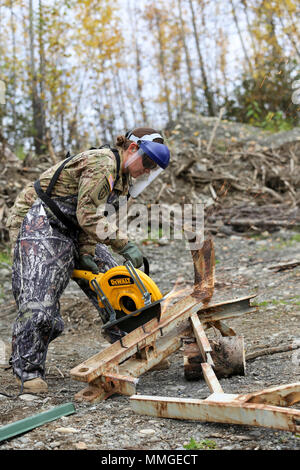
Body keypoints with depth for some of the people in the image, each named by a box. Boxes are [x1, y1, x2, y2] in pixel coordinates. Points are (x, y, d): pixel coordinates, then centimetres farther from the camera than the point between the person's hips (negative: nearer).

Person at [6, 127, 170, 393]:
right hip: (37, 222, -10)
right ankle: (27, 370, -1)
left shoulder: (121, 176, 8)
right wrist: (126, 245, -28)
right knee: (39, 300, -16)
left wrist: (86, 254, -10)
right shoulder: (102, 164, -23)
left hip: (68, 229, 10)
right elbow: (87, 215, -28)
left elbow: (93, 218, 3)